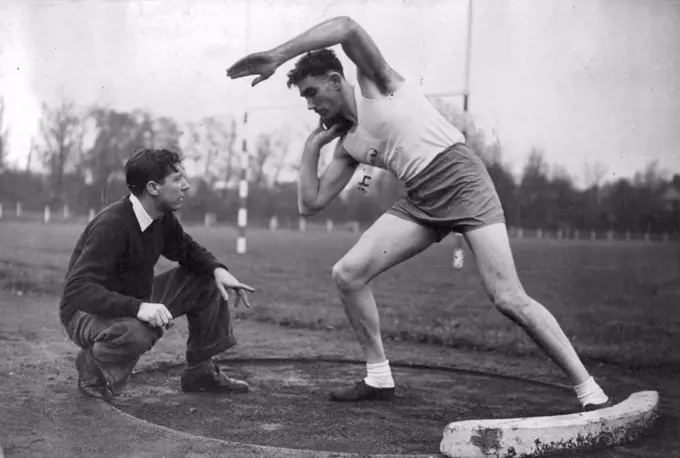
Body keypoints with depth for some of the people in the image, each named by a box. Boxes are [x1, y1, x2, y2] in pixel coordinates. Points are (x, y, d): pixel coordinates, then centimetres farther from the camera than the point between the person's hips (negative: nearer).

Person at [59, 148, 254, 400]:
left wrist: (218, 269, -8)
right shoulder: (111, 225, -29)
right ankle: (93, 365, -5)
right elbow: (77, 290, -35)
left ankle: (201, 371, 12)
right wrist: (137, 307, -46)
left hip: (139, 301, 8)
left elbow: (187, 249, 14)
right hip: (89, 313, -8)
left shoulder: (162, 218, -5)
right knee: (136, 332, -41)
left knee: (207, 280, 0)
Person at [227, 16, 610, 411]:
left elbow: (347, 27, -18)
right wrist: (313, 145, 15)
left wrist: (277, 55, -17)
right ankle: (379, 378, 11)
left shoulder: (377, 82, 0)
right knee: (347, 274, -3)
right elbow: (311, 203, 16)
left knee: (509, 299, -15)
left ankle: (588, 389, -2)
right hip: (419, 201, 7)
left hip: (461, 180, -7)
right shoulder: (348, 144, 17)